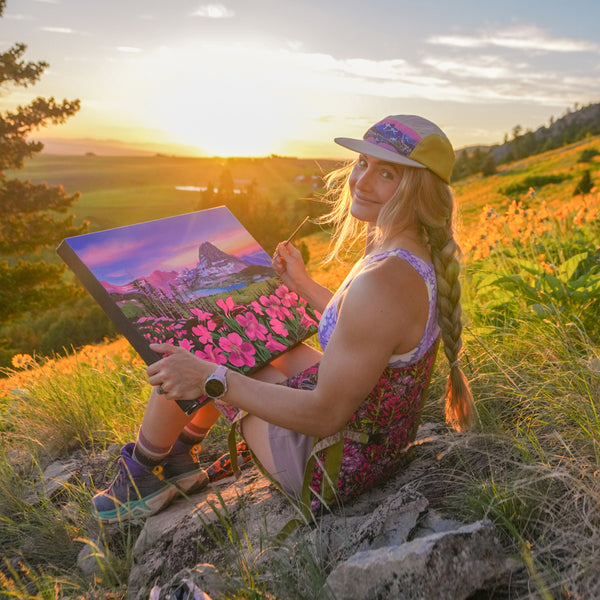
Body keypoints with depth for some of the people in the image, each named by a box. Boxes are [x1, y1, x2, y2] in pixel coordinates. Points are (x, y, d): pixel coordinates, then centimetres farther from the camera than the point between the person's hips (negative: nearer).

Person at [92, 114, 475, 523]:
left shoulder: (381, 282, -33)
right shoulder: (417, 257, -3)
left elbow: (326, 415, -29)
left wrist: (212, 379, -27)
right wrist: (302, 284, 18)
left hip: (335, 469, -9)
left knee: (185, 353, -3)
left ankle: (143, 472, 24)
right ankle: (181, 453, 35)